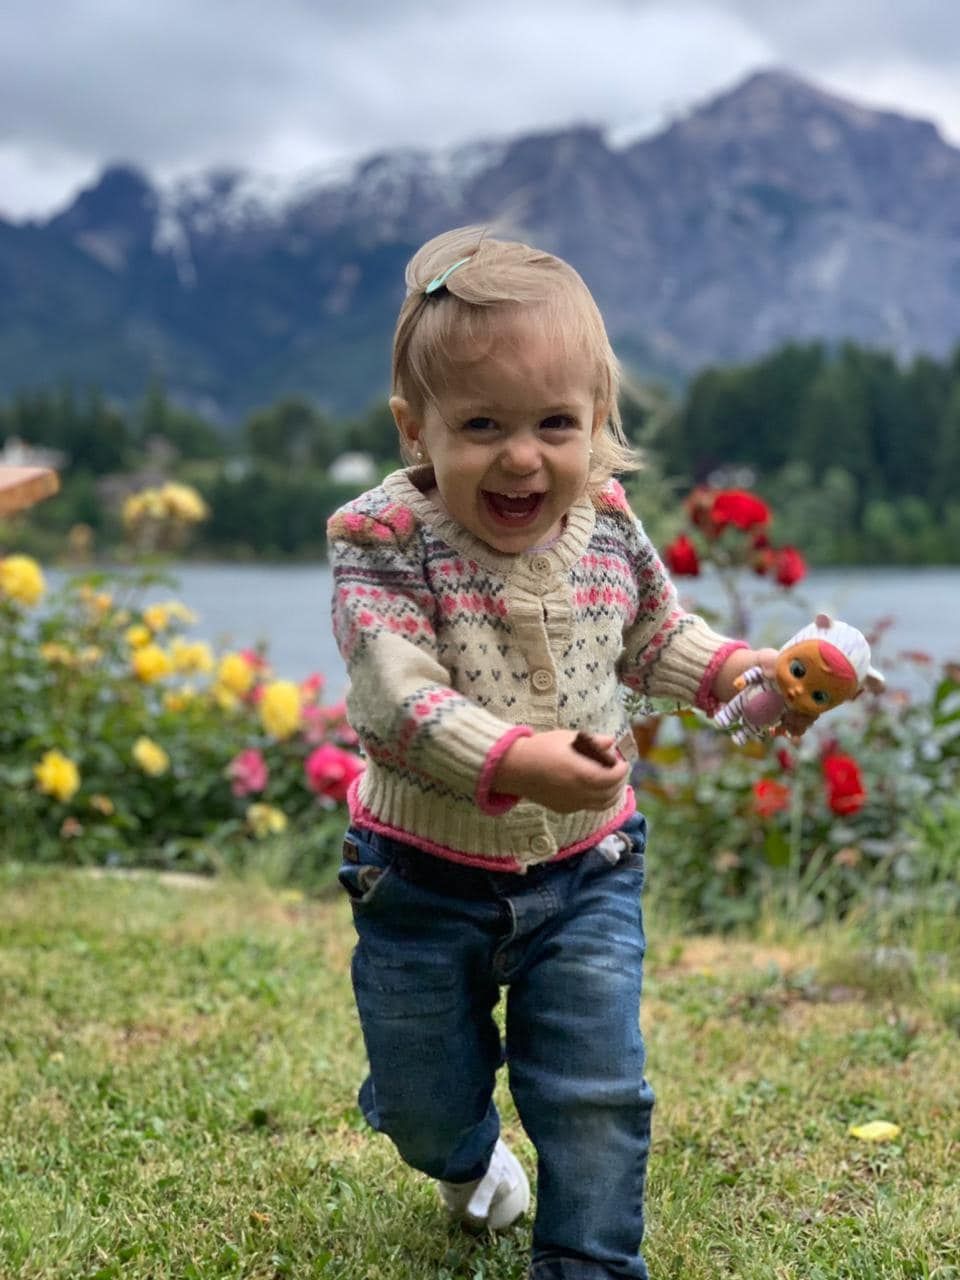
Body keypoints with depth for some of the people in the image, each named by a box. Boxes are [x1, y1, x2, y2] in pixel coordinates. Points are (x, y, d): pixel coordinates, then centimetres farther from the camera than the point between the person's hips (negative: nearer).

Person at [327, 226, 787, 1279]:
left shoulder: (606, 525, -8)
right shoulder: (384, 541, -22)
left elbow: (653, 633, 12)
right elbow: (398, 698, -33)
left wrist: (736, 670, -6)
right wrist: (516, 764, -48)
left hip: (584, 870, 2)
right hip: (426, 878, -1)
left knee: (596, 1094, 2)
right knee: (426, 1099, 17)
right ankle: (467, 1160, 54)